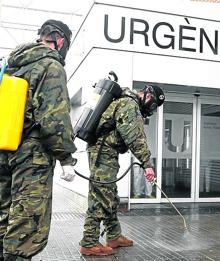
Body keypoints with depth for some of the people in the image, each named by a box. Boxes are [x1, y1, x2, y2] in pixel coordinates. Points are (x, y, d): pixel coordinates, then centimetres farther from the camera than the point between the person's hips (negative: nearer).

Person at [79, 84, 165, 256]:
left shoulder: (126, 102, 21)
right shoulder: (130, 104, -13)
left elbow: (136, 136, 20)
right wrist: (147, 163, -21)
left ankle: (115, 237, 26)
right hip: (103, 153, -11)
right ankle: (89, 244, -2)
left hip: (106, 153, 11)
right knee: (100, 199, -8)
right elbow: (135, 138, -22)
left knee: (110, 198, 15)